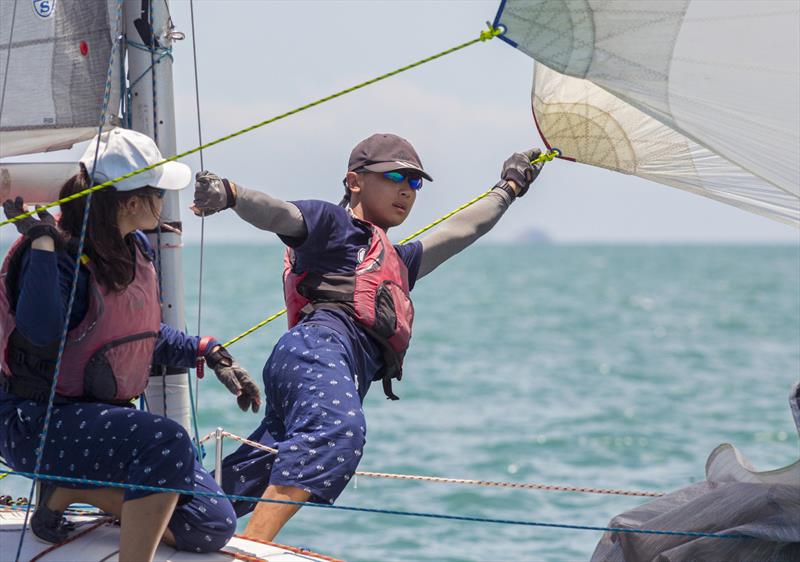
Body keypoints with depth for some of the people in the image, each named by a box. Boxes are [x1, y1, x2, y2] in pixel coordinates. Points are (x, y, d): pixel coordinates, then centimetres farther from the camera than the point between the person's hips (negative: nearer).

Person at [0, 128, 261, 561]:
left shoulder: (136, 249, 8)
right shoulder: (65, 254, -17)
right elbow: (42, 336, -36)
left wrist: (210, 354, 13)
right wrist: (41, 238, -32)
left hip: (105, 417, 9)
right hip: (37, 423, -9)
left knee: (213, 525, -3)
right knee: (166, 444, -36)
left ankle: (67, 490, 5)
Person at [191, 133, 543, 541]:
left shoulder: (399, 262, 42)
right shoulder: (331, 222, 16)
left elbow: (460, 231, 56)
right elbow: (277, 214, -4)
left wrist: (510, 187, 66)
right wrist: (229, 194, -25)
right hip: (318, 346, -8)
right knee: (338, 431, -36)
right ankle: (251, 551, -49)